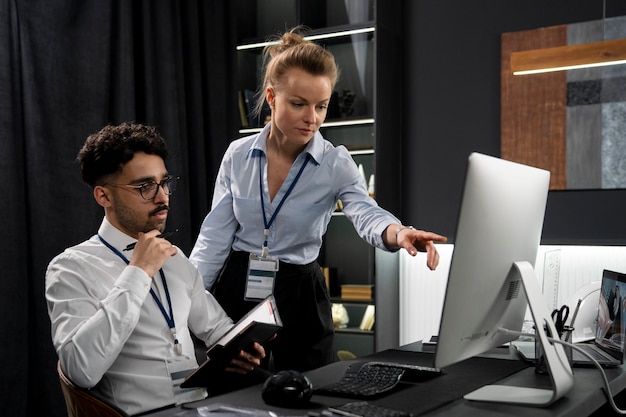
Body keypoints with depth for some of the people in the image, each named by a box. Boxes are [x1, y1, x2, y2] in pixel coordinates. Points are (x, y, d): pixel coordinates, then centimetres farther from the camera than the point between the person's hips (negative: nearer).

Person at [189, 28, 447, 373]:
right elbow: (215, 237, 0)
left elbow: (365, 213, -27)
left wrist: (397, 232, -50)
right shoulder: (238, 155, -3)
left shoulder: (336, 164, -8)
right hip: (237, 290, 1)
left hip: (300, 297, -1)